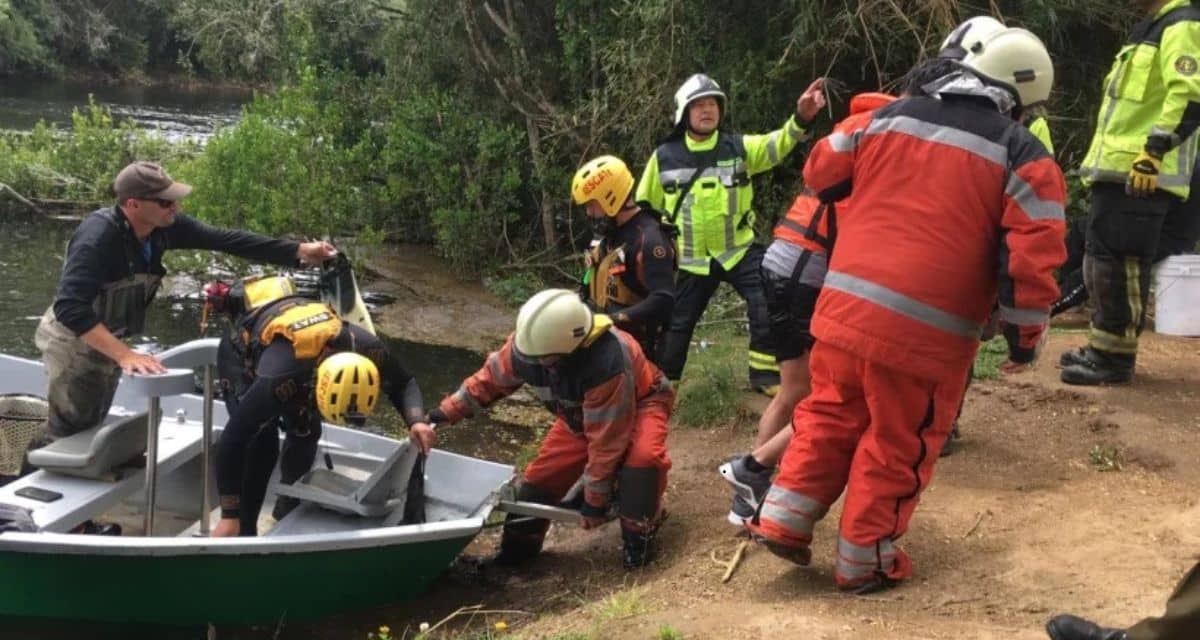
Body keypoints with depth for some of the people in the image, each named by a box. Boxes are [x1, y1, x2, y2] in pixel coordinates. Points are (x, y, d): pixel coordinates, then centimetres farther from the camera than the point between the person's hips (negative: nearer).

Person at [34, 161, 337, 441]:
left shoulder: (164, 226, -16)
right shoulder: (97, 237, -35)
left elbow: (224, 239, -11)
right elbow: (70, 307, -43)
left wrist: (298, 251, -15)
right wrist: (124, 355, -49)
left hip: (107, 341, 7)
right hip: (74, 341, -7)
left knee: (93, 427, 21)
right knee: (71, 432, 2)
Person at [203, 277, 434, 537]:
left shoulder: (369, 350, -34)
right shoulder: (279, 378, -48)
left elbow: (403, 384, -12)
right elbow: (232, 441, -39)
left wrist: (416, 420, -33)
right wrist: (229, 516, -34)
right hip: (242, 350, -5)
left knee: (306, 432, 2)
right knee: (261, 442, -19)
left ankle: (287, 514, 25)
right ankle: (244, 531, -6)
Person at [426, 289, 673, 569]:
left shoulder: (607, 365, -45)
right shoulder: (528, 343, -27)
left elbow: (606, 440, -35)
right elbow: (492, 376, -6)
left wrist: (595, 501, -26)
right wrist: (449, 410, -7)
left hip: (639, 403, -6)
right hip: (580, 412, 6)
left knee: (643, 456, -36)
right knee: (544, 472, 0)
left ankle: (639, 533, -13)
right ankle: (518, 545, 22)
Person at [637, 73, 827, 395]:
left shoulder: (739, 147, -3)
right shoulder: (664, 157, -2)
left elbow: (775, 145, -21)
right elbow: (643, 206, 7)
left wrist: (800, 117, -39)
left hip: (740, 250, 0)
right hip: (691, 259, 0)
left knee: (768, 305, -12)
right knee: (677, 323, 8)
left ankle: (766, 374, 5)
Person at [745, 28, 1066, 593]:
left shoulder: (890, 116, 10)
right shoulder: (1024, 157, -2)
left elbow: (821, 172, 19)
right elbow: (1032, 257, -8)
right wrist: (1025, 339, 4)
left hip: (844, 306, 4)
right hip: (923, 331, -4)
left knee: (830, 416, 23)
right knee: (898, 445, 12)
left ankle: (783, 520, 24)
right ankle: (863, 560, 22)